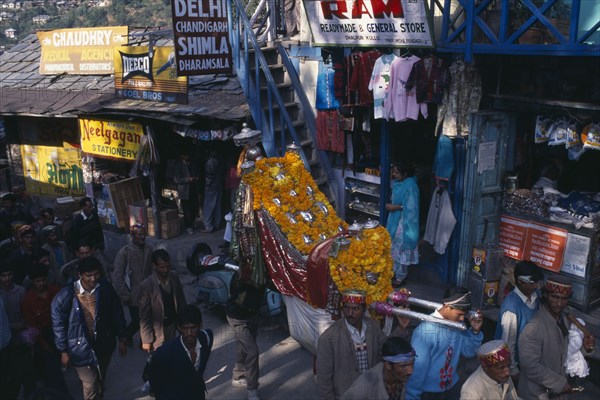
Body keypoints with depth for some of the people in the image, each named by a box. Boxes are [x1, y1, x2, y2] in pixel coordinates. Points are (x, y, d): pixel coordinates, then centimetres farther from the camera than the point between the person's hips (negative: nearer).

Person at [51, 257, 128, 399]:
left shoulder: (106, 288, -11)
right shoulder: (67, 295, -19)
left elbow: (117, 313, 0)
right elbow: (58, 324, -9)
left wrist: (122, 339, 3)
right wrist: (63, 351, -5)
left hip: (104, 344, 3)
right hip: (81, 347, -3)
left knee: (100, 382, 21)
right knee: (90, 387, -1)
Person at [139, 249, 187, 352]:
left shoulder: (174, 278, -6)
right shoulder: (146, 286, -21)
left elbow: (181, 301, 5)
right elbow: (144, 316, -15)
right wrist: (146, 340, -12)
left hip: (172, 325, 4)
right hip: (157, 331, -4)